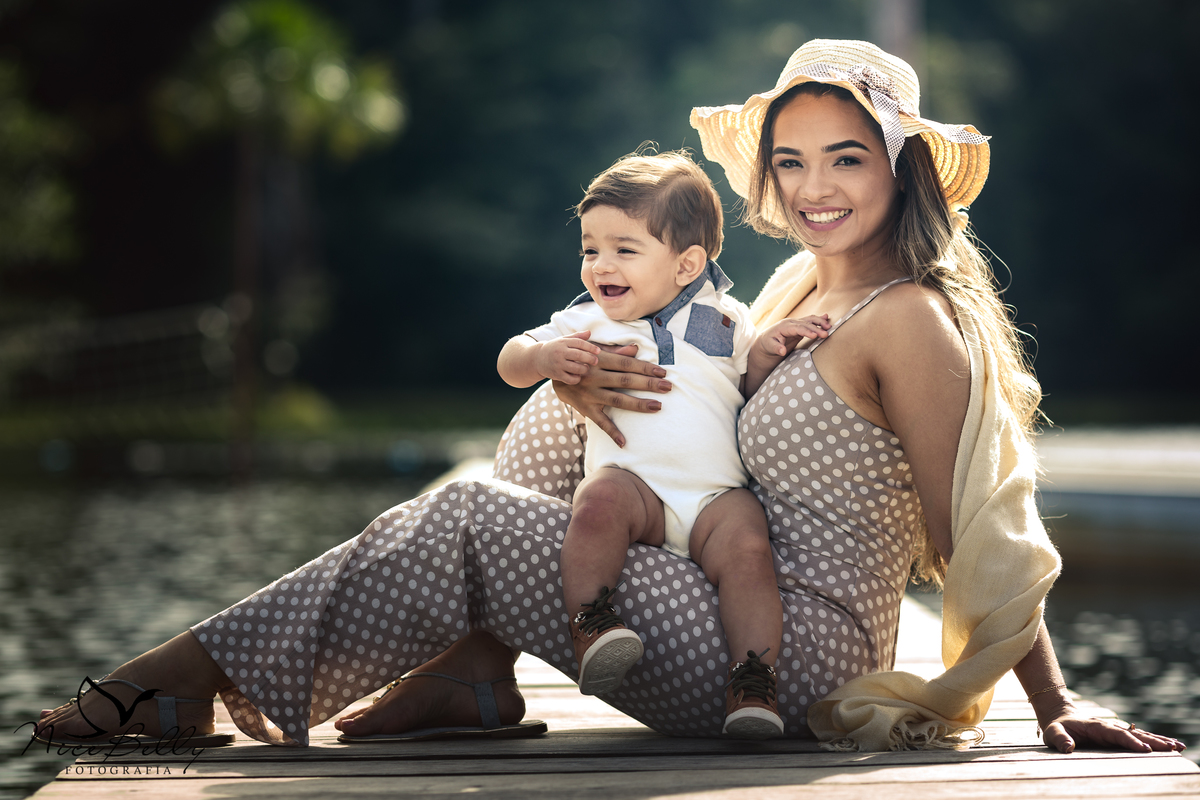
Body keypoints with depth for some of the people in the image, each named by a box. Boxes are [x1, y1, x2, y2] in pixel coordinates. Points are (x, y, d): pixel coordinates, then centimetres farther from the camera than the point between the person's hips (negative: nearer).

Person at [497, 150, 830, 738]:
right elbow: (510, 363, 19)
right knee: (600, 498, -35)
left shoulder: (723, 318, 18)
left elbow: (752, 387, 24)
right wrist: (545, 357, -3)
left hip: (717, 495, 1)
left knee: (746, 547, -29)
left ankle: (753, 683, -27)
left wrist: (766, 352, 3)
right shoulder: (585, 322, 17)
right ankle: (590, 625, -30)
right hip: (634, 483, 0)